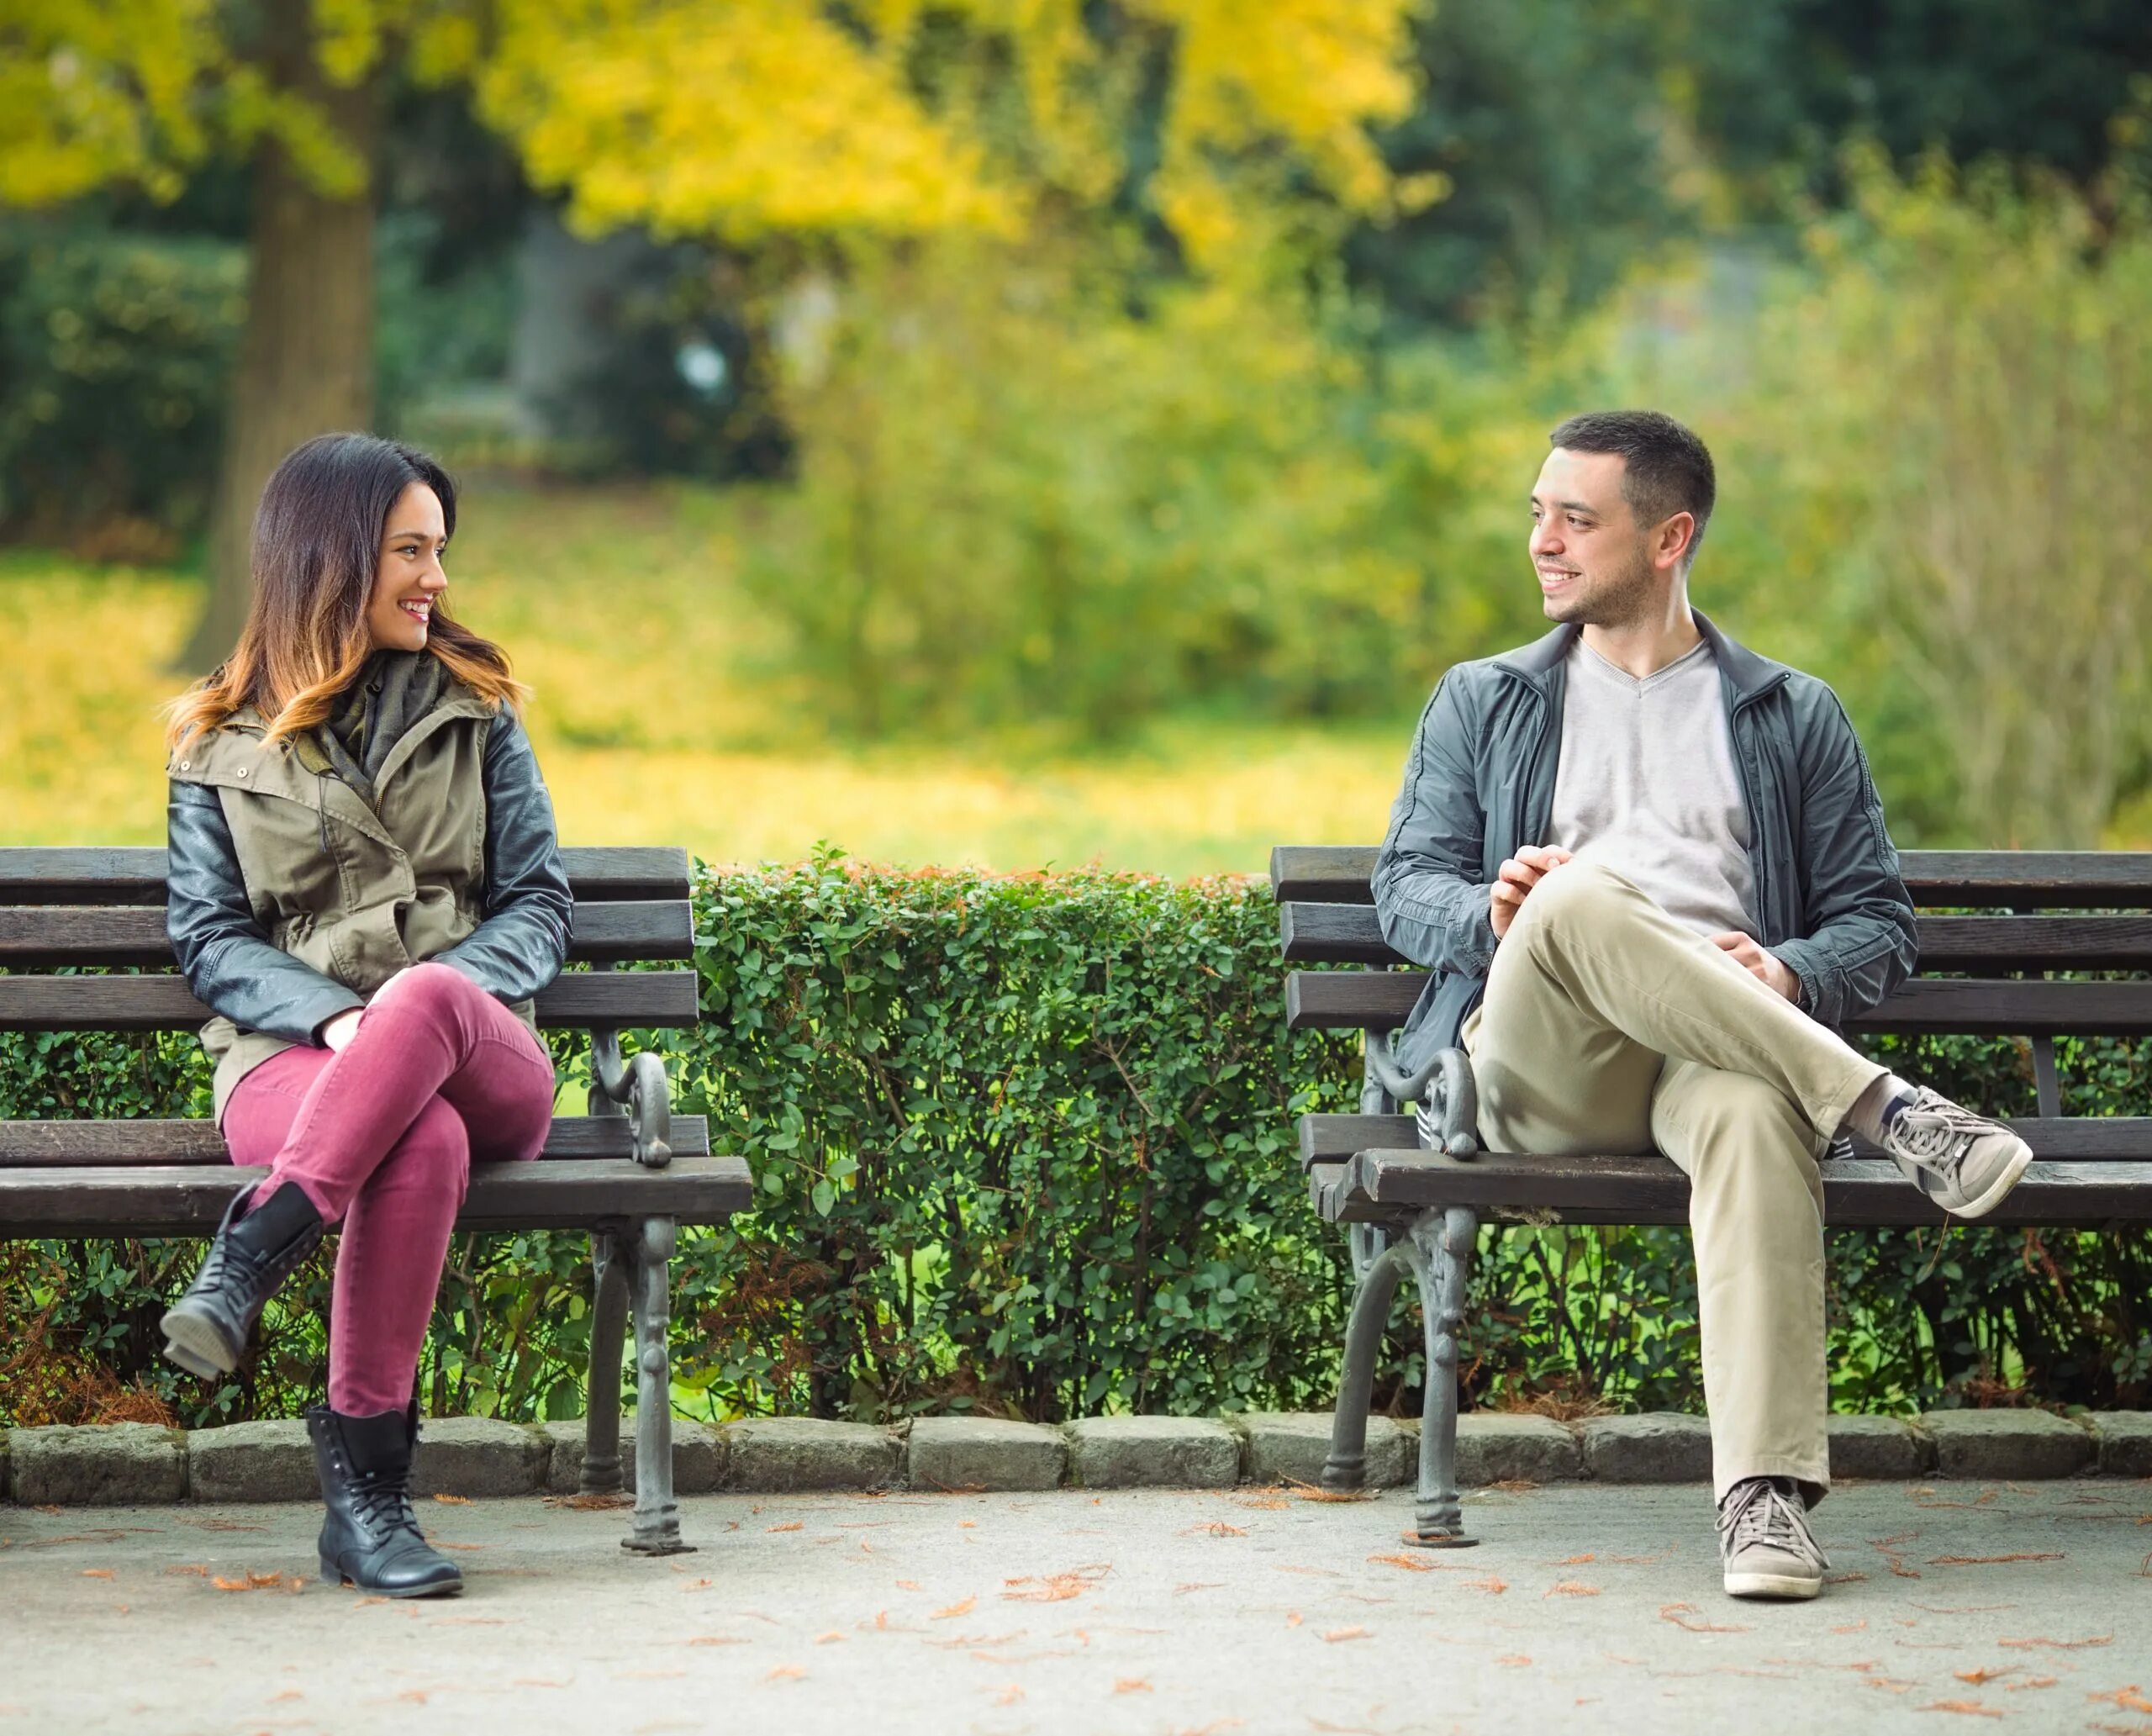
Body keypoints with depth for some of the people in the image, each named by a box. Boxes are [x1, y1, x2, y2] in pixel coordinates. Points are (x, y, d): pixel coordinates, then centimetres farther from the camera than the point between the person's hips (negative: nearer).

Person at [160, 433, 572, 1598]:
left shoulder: (476, 711, 19)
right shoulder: (221, 743, 15)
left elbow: (538, 902, 12)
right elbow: (208, 935, 7)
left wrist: (430, 1000, -10)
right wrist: (329, 1014, -14)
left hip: (479, 1056, 1)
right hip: (288, 1060, -1)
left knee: (426, 1002, -39)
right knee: (424, 1142, -39)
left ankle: (248, 1263, -45)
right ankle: (365, 1486, -39)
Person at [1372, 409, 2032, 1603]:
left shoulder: (1795, 719, 23)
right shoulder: (1482, 704, 27)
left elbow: (1877, 924, 17)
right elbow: (1406, 886, 17)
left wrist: (1789, 976, -8)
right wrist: (1488, 912, -8)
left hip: (1721, 1054, -1)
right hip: (1537, 1062, 1)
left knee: (1757, 1111, -41)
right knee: (1578, 898, -37)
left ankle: (1767, 1496, -51)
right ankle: (1890, 1115, -36)